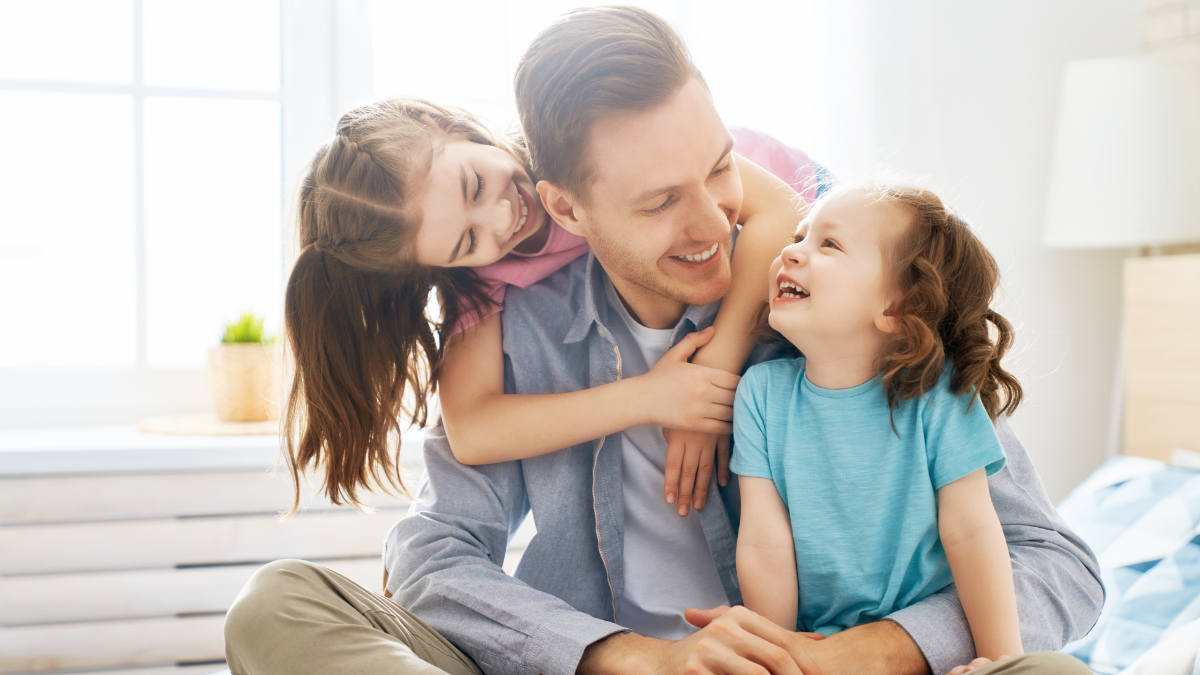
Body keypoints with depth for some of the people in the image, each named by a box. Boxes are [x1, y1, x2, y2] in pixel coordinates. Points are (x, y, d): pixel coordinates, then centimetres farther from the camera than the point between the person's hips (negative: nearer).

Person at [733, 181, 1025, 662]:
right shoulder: (763, 392, -1)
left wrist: (1001, 659, -7)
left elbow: (971, 533, -6)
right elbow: (764, 546, -3)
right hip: (814, 642, 2)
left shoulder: (937, 393, -6)